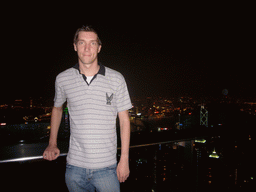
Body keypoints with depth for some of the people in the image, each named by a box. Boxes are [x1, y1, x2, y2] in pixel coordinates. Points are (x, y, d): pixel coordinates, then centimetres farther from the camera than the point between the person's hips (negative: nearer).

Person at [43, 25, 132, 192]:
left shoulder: (116, 79, -5)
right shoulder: (62, 79, 0)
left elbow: (124, 119, -1)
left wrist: (124, 159, -3)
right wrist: (52, 144, 13)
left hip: (106, 167, -1)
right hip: (74, 167, 2)